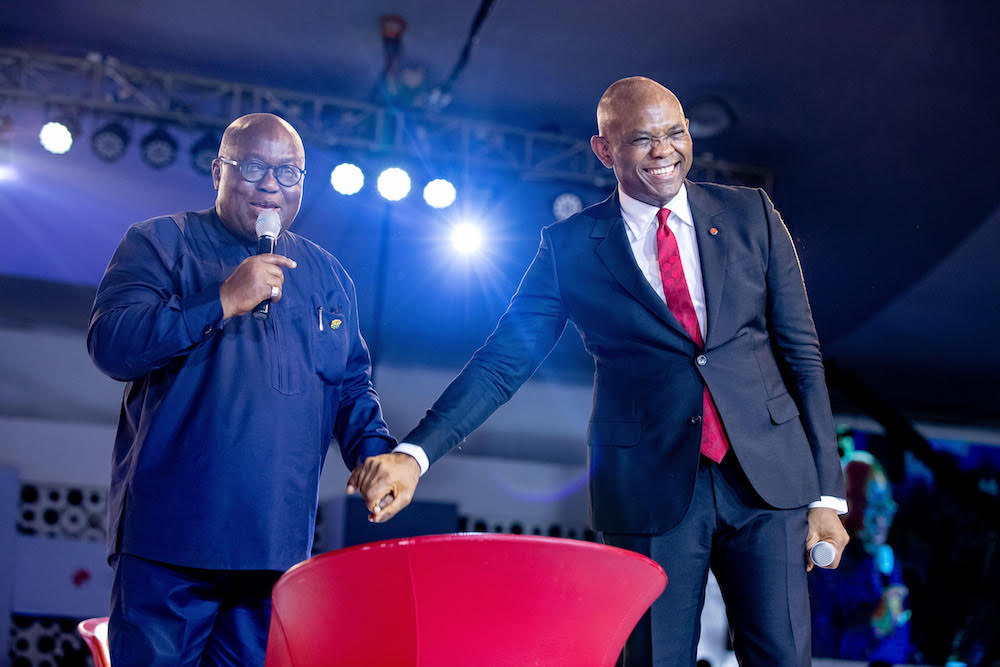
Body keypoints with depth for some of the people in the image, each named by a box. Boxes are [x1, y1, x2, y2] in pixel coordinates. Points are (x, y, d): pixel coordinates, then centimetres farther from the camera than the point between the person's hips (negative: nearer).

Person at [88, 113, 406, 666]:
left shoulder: (327, 276, 18)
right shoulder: (158, 244, 5)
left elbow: (350, 385, 19)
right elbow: (109, 344, -9)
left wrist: (376, 452, 0)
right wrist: (224, 301, -15)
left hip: (279, 541, 4)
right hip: (171, 536, -3)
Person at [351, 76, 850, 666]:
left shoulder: (752, 215, 6)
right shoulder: (570, 247, 1)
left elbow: (802, 352, 7)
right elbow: (503, 362, -1)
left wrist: (827, 491, 3)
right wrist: (415, 453, -16)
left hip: (768, 480, 2)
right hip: (651, 494, -1)